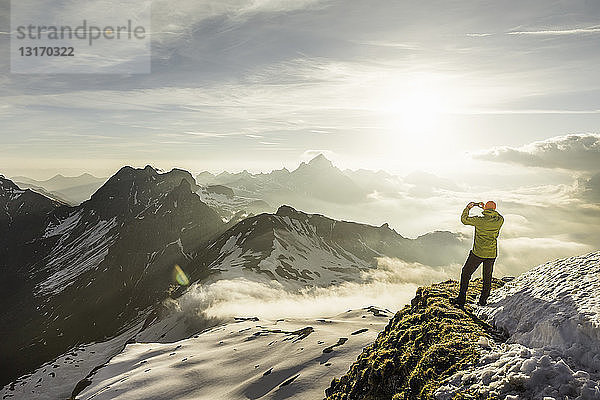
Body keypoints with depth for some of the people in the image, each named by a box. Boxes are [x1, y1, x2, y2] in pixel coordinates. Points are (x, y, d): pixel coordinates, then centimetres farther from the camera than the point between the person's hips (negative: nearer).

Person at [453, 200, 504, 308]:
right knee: (487, 276, 20)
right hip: (491, 254, 4)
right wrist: (485, 208, 19)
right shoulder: (499, 221, -8)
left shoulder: (480, 221, -19)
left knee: (466, 273, 10)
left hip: (478, 253, -3)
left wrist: (468, 208, 8)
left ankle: (461, 299, 10)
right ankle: (483, 300, 27)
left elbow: (464, 219, -6)